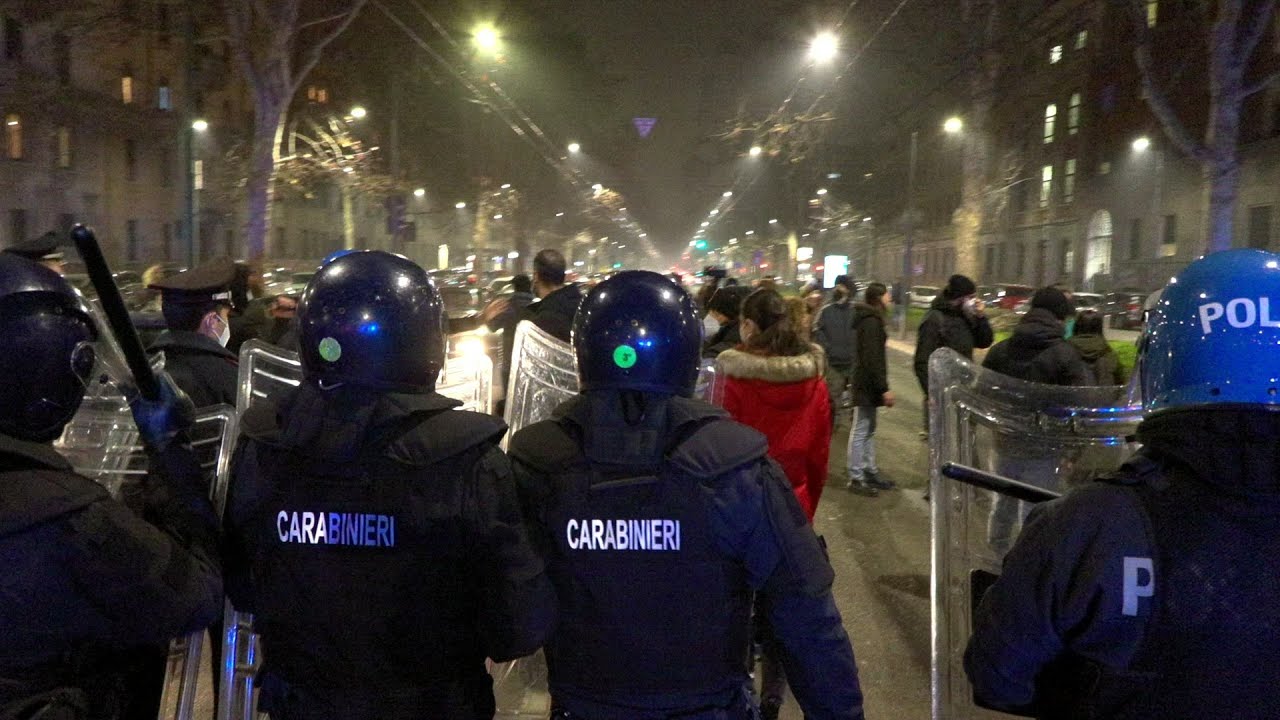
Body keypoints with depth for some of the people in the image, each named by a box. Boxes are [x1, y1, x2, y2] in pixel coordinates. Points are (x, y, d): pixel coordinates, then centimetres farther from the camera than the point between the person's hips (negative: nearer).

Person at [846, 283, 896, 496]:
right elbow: (872, 358, -23)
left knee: (869, 430, 17)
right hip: (867, 384, -11)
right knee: (860, 431, -4)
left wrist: (881, 386, 19)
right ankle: (856, 478, 1)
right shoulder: (871, 322, -17)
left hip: (866, 382, 11)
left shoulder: (870, 319, 15)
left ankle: (870, 472, 26)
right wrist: (884, 388, -23)